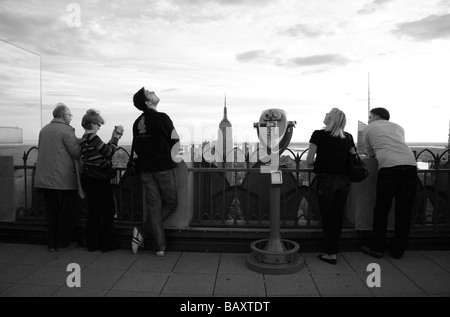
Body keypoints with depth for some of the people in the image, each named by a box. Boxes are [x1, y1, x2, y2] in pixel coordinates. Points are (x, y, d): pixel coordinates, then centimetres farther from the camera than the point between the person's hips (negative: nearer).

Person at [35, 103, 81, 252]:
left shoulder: (44, 130, 11)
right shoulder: (66, 130, -12)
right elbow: (76, 153, -13)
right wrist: (79, 142, 5)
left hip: (45, 178, 7)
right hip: (63, 178, -7)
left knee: (51, 210, 14)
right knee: (67, 210, 6)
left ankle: (51, 243, 20)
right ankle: (63, 242, 13)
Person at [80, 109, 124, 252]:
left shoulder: (84, 139, 13)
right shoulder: (92, 137, -15)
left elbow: (104, 150, 13)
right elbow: (109, 153, -13)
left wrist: (114, 137, 12)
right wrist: (116, 137, -4)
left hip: (88, 178, 9)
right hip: (97, 180, -9)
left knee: (93, 211, 15)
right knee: (109, 209, 3)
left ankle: (93, 243, 23)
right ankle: (107, 243, 10)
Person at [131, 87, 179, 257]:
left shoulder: (137, 122, 8)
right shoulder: (162, 117, -11)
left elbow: (136, 147, 12)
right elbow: (175, 141, -7)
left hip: (145, 169, 6)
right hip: (164, 168, -6)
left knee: (154, 206, 8)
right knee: (170, 204, 9)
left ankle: (160, 247, 9)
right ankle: (143, 232, 2)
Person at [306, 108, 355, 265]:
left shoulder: (319, 135, -8)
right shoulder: (348, 137, 3)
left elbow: (309, 161, -8)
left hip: (326, 180, -4)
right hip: (344, 180, 4)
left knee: (327, 217, 8)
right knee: (338, 215, 16)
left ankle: (331, 254, 13)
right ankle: (334, 249, 28)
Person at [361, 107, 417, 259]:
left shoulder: (369, 128, 19)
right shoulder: (398, 127, 28)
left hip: (388, 167, -4)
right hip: (410, 165, 4)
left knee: (381, 210, 8)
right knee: (404, 211, 10)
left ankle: (377, 248, 15)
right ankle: (398, 251, 18)